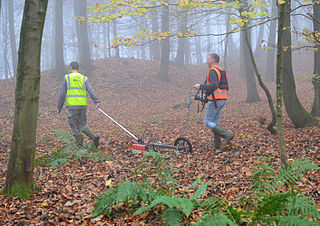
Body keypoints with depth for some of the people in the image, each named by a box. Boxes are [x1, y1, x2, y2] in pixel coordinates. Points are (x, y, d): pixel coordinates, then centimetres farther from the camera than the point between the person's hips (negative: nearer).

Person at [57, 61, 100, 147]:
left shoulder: (67, 78, 3)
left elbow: (62, 93, 1)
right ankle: (94, 137, -7)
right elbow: (90, 91, -7)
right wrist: (97, 102, -19)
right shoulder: (84, 78, 9)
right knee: (82, 126, 14)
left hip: (72, 106, -3)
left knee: (74, 127, 6)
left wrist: (59, 107, 7)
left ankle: (80, 145, 0)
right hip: (83, 106, 4)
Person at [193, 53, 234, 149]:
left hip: (215, 100, -9)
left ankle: (227, 135, -13)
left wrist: (201, 86, -18)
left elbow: (214, 85, -26)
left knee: (208, 122, -3)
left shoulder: (213, 71, -12)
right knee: (214, 122, 13)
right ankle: (217, 144, 8)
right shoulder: (223, 71, 18)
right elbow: (225, 87, 19)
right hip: (223, 100, 9)